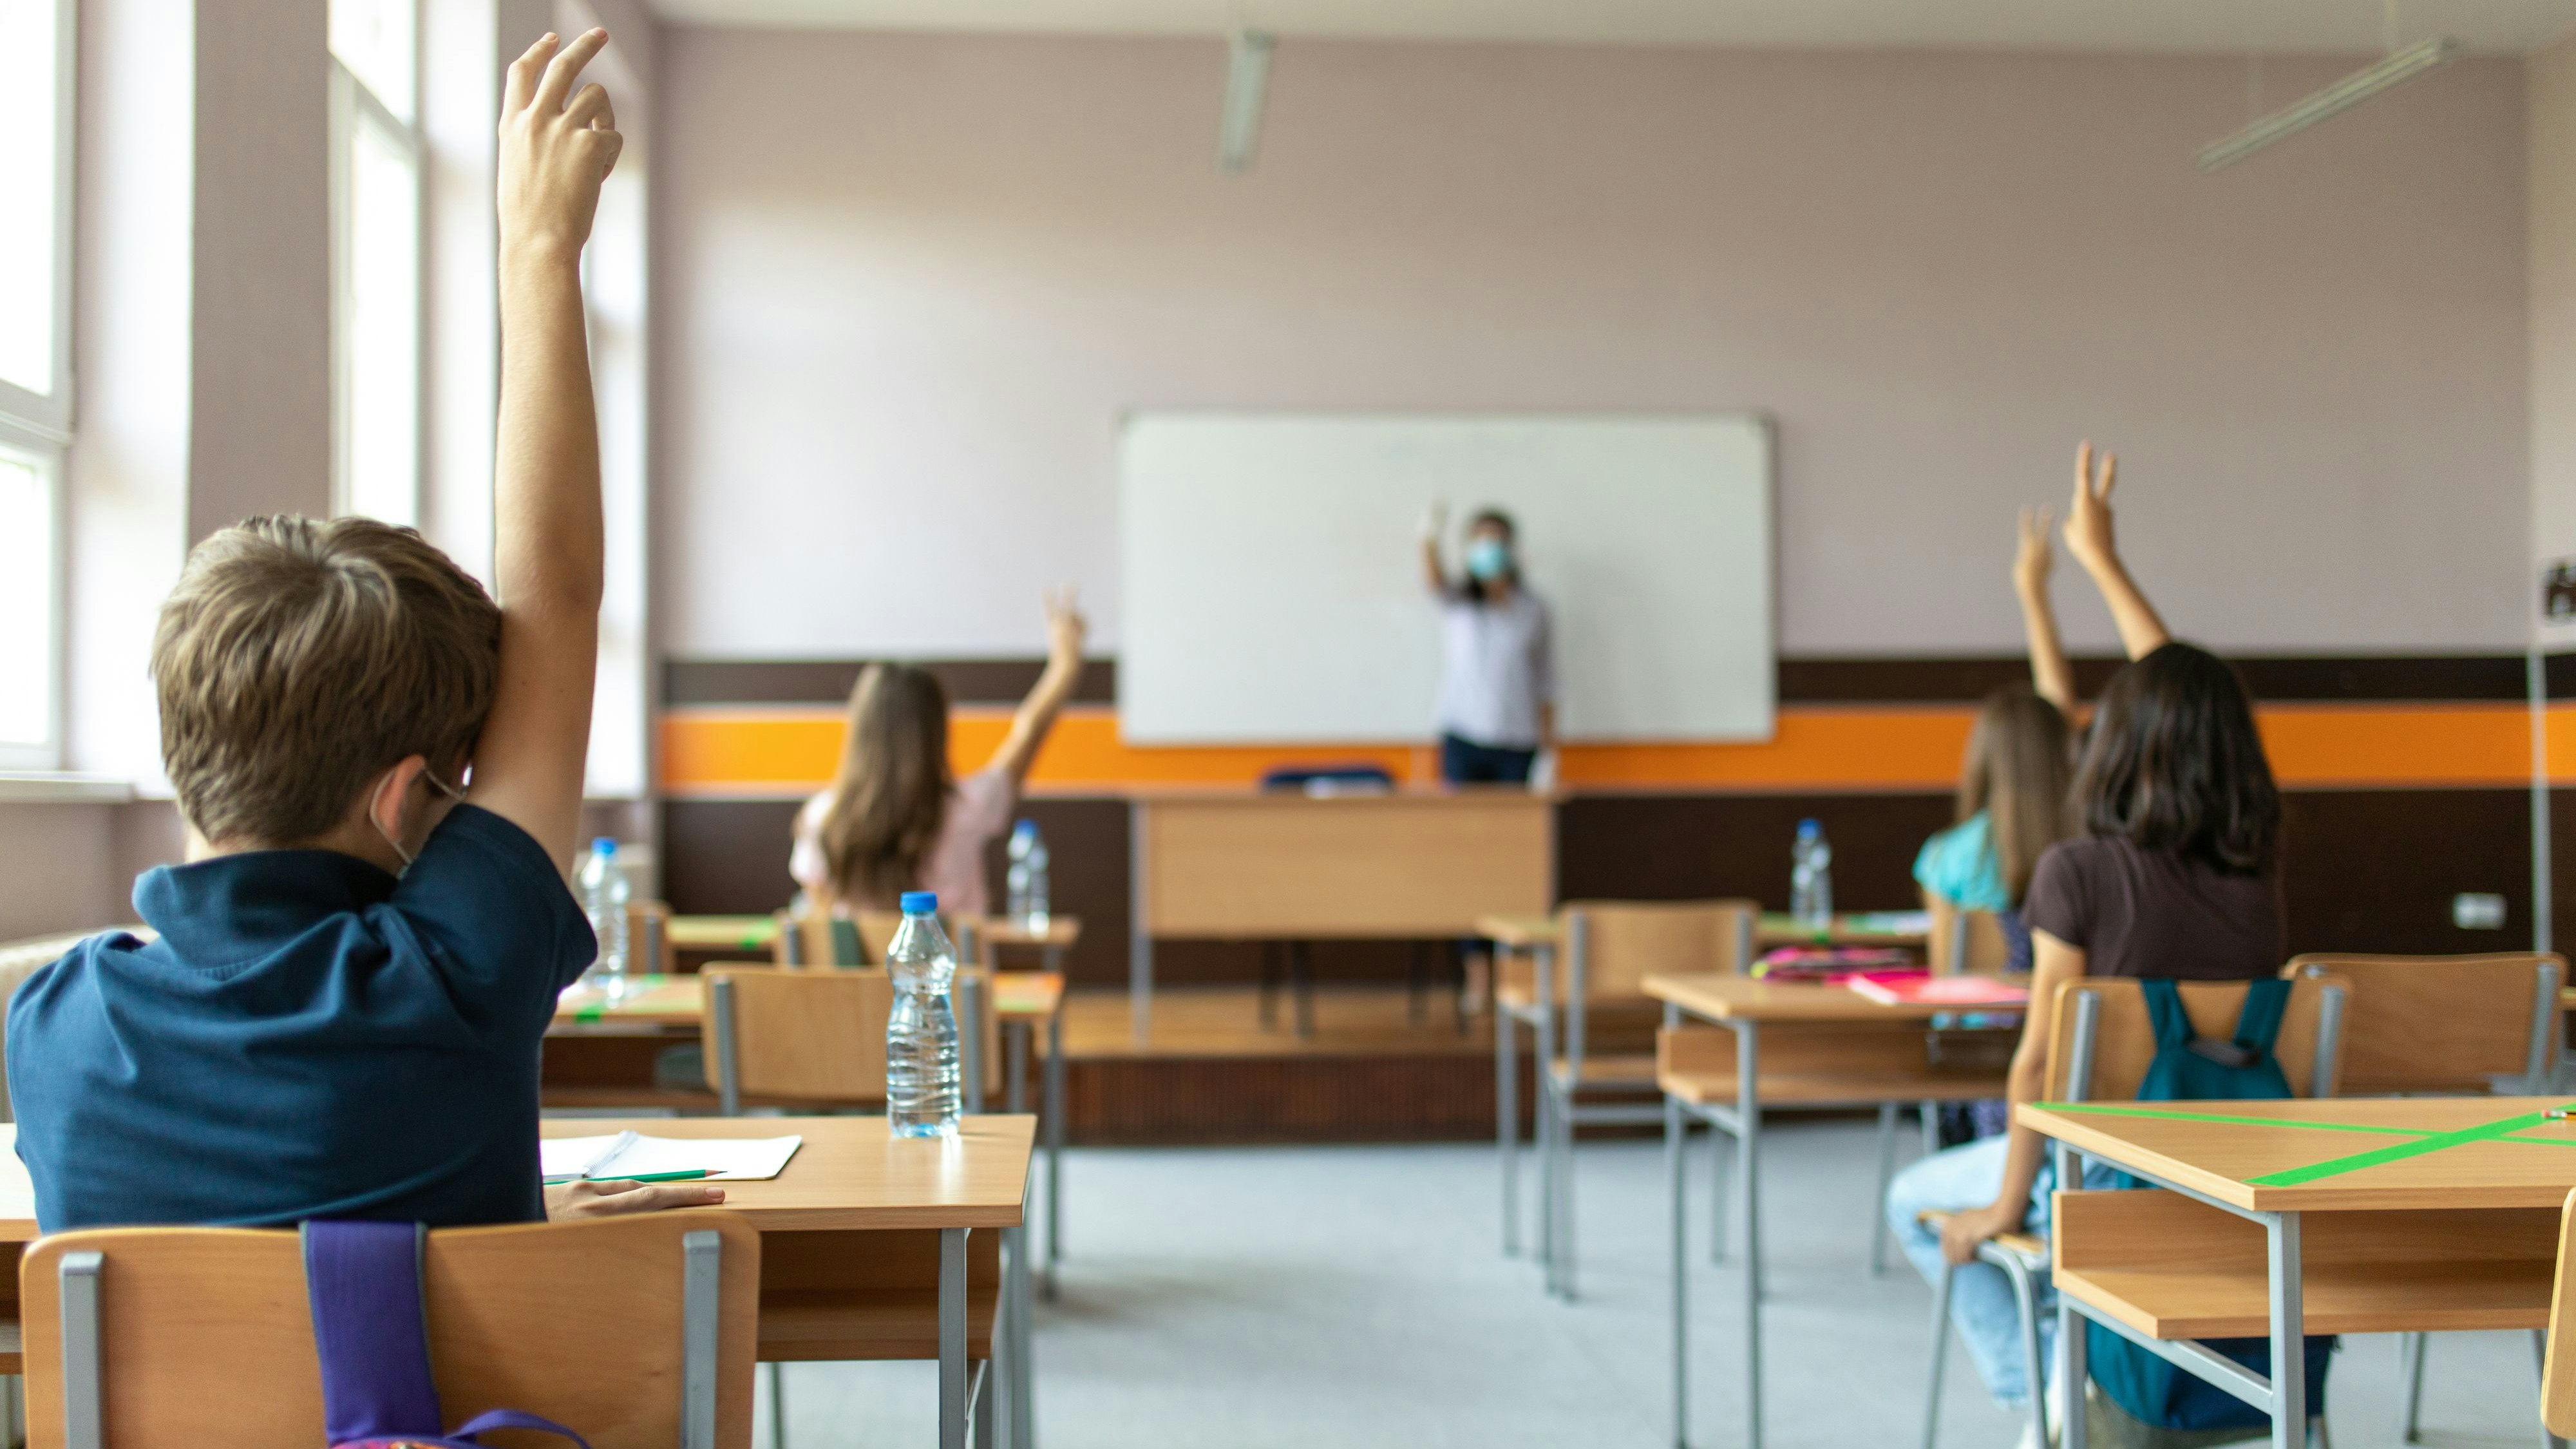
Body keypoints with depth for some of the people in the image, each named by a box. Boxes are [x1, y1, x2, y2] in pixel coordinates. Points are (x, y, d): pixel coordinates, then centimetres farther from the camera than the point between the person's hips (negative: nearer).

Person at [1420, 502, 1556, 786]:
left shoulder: (1533, 607, 6)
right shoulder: (1458, 600, 3)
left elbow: (1545, 684, 8)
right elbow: (1436, 581, -22)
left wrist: (1549, 751, 4)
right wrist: (1430, 540, -45)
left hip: (1518, 746, 1)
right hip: (1464, 741, -1)